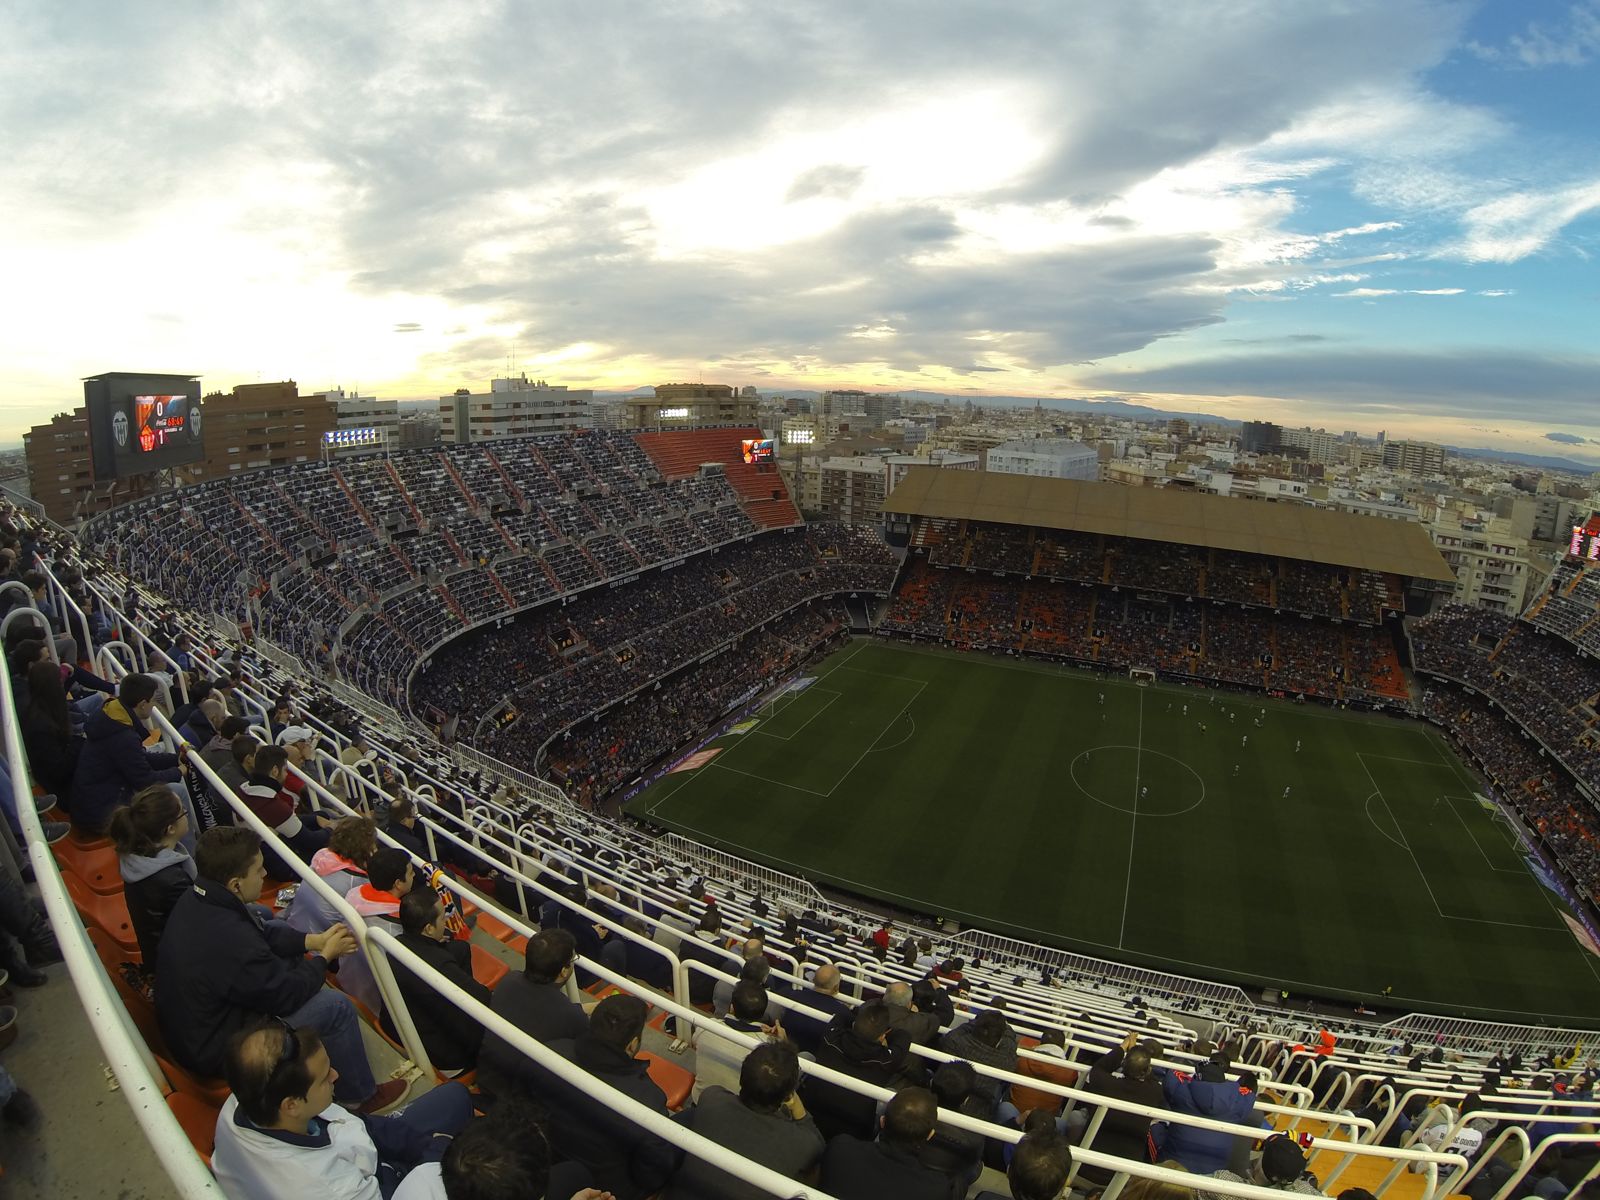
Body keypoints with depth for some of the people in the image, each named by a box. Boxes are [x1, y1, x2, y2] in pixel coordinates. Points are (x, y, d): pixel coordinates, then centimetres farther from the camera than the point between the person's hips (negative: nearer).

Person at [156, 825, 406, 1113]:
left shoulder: (195, 899, -10)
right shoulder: (230, 942, -38)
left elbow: (262, 932, 6)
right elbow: (288, 994, -21)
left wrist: (315, 940, -1)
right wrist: (325, 955, -6)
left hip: (185, 1022, 10)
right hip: (213, 1051, -10)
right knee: (336, 1007, -12)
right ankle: (361, 1095, 12)